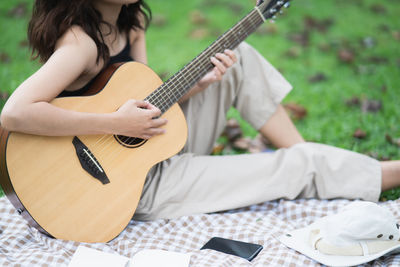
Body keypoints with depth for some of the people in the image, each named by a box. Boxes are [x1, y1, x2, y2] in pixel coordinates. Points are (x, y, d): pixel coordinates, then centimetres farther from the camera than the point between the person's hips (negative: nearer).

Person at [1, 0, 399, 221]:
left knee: (239, 57, 6)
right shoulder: (80, 42, -25)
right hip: (140, 185, -8)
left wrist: (198, 83, -13)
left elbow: (143, 102, 5)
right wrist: (117, 124, -32)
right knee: (304, 166, -8)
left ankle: (302, 153, 10)